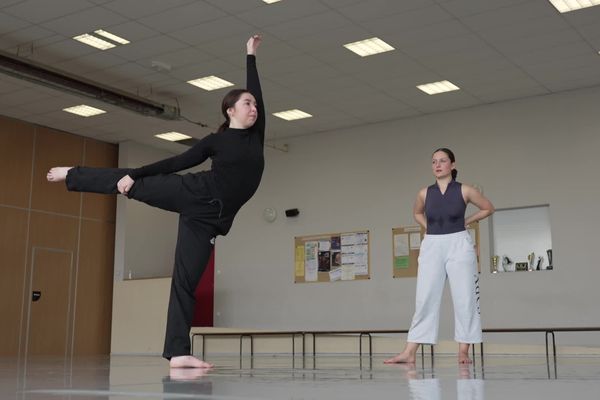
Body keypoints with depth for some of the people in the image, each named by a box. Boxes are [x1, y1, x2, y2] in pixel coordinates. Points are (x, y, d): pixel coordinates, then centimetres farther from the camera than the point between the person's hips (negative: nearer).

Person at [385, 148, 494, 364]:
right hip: (431, 247, 2)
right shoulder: (424, 193, 5)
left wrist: (465, 222, 7)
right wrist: (430, 229, 11)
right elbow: (417, 213, 26)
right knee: (425, 300, -1)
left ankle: (463, 352, 6)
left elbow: (488, 208, 12)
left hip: (459, 246, -2)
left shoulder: (465, 190, -2)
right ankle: (409, 352, -3)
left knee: (464, 299, -1)